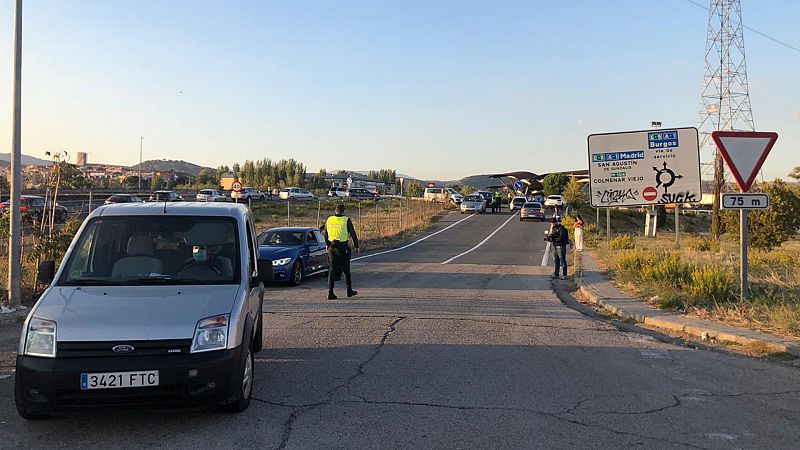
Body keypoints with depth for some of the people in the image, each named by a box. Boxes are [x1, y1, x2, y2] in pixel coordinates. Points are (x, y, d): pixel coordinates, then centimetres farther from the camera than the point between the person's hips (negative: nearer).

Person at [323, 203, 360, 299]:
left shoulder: (329, 220, 5)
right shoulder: (346, 220, -6)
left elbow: (325, 235, 12)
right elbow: (353, 234, -5)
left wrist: (328, 246, 24)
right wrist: (356, 247, 2)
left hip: (332, 247, 3)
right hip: (343, 247, -3)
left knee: (332, 269, 5)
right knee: (346, 269, 11)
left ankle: (330, 292, -4)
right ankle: (349, 290, 22)